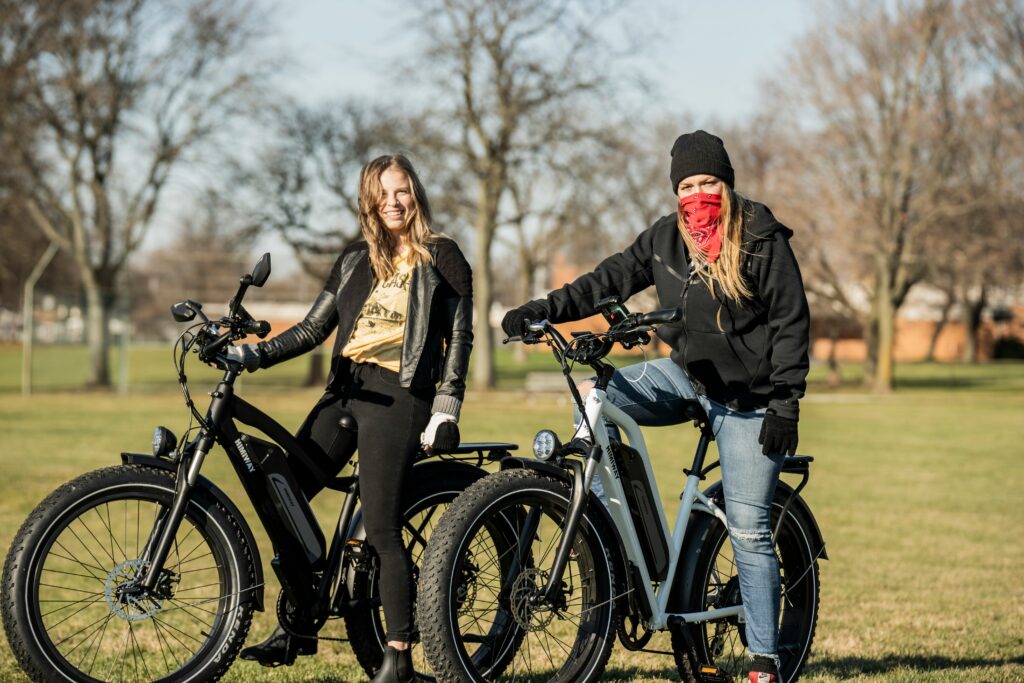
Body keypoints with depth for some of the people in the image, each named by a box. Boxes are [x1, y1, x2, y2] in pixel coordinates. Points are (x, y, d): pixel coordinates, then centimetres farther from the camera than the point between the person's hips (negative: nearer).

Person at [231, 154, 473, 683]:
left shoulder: (442, 258, 4)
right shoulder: (355, 261, 18)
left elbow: (459, 338, 0)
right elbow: (314, 329, 16)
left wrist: (444, 412, -9)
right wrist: (252, 354, 2)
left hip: (396, 396, -6)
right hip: (344, 391, 6)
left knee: (381, 528, -12)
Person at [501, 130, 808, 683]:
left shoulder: (761, 240, -12)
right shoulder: (666, 238, 2)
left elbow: (791, 322, -12)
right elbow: (611, 279, 0)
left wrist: (785, 404, -18)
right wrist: (544, 310, -14)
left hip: (747, 398, -5)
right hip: (686, 376, 6)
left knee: (748, 532, -6)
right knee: (594, 394, -15)